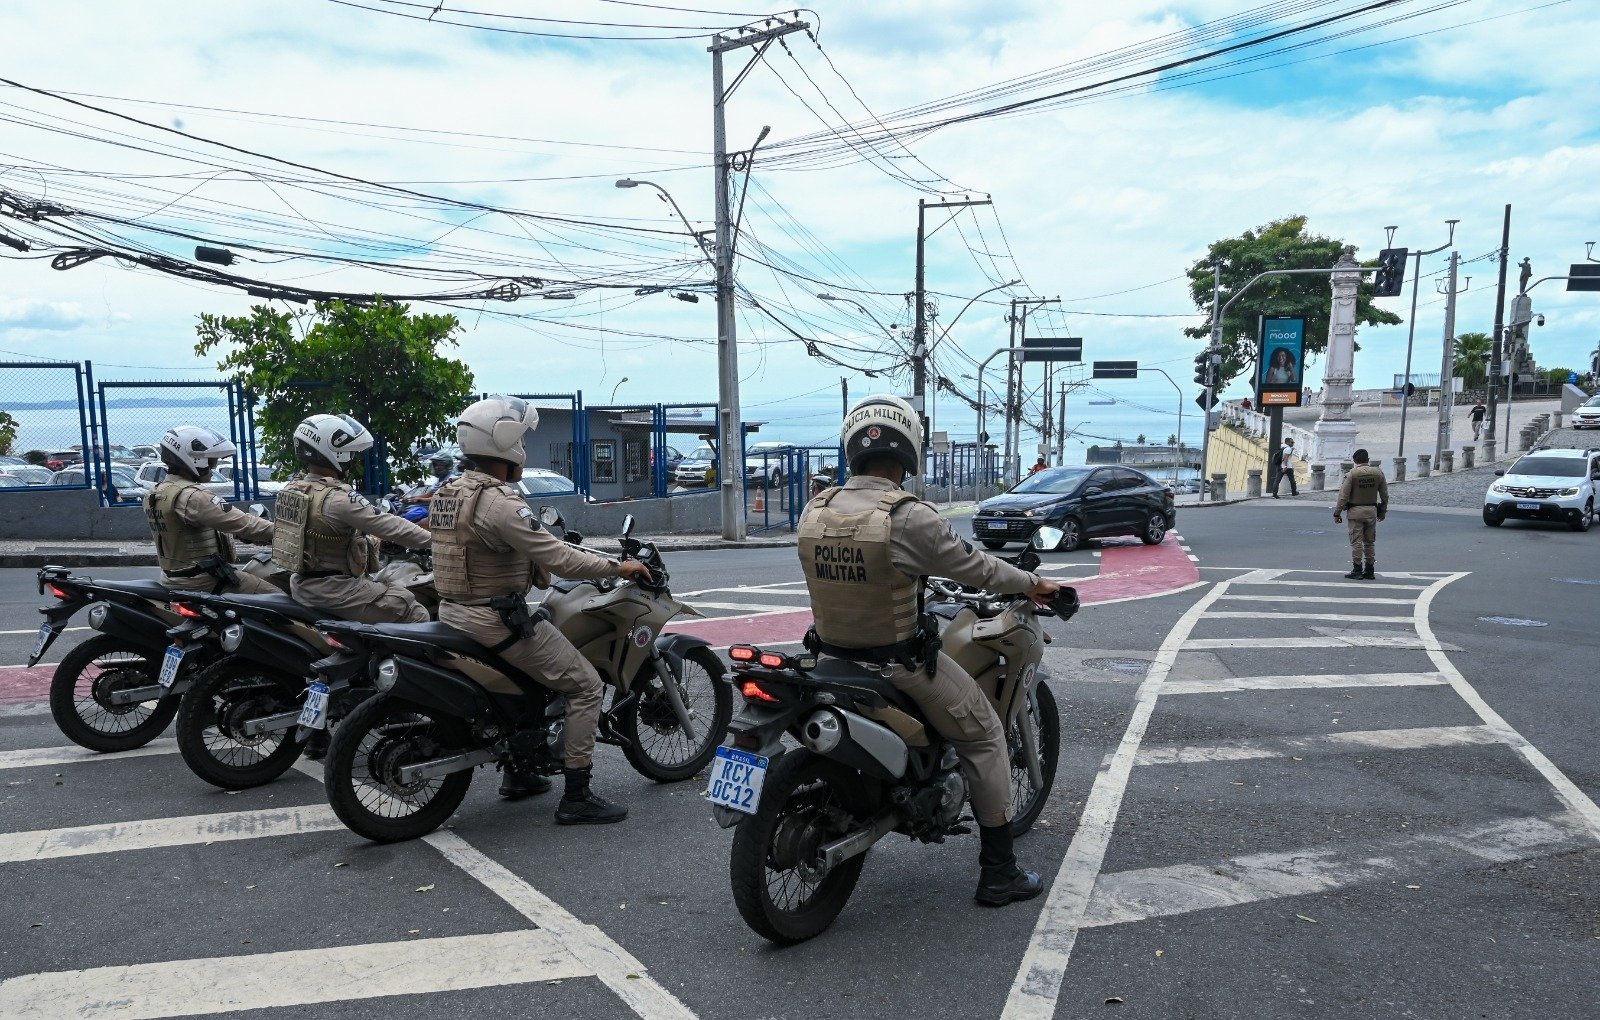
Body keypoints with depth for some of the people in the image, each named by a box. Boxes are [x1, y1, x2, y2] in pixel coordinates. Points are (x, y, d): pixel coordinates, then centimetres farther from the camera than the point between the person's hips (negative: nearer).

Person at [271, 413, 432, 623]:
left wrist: (369, 539, 22)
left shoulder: (293, 489, 6)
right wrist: (434, 540, -9)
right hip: (333, 589, -10)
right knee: (416, 615, -6)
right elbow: (390, 526, -19)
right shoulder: (339, 498, -22)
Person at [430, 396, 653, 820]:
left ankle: (517, 773, 38)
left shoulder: (447, 493, 8)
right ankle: (576, 797, -2)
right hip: (497, 620, -10)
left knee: (523, 673, 33)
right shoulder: (499, 502, -22)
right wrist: (619, 567, -13)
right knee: (586, 686, -4)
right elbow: (558, 559, -24)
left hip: (454, 611, 10)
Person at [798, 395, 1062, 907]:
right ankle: (998, 872, 18)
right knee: (985, 738, 13)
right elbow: (975, 567, -10)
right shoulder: (909, 517, -21)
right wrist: (1033, 583, 9)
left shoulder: (814, 512, -4)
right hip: (900, 663, -6)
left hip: (833, 655, 6)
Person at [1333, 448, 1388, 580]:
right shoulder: (1378, 473, 4)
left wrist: (1337, 513, -6)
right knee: (1370, 541, 13)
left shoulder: (1352, 473, -10)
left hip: (1356, 511, -4)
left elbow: (1343, 495, -12)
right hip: (1372, 510, 4)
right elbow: (1385, 495, 10)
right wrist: (1383, 511, 22)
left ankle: (1357, 570, 0)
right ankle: (1369, 570, 17)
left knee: (1356, 541, -1)